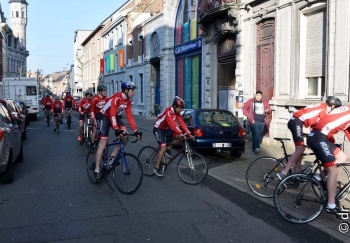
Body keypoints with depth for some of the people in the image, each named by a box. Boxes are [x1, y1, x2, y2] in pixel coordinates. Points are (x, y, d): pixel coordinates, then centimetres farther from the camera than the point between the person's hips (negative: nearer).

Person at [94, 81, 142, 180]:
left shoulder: (128, 100, -6)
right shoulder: (117, 98, -29)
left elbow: (129, 116, -6)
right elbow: (112, 115, -36)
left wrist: (135, 131, -12)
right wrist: (116, 130, -47)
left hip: (114, 116, 7)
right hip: (105, 116, -7)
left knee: (125, 135, -15)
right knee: (103, 143, -10)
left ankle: (112, 156, -1)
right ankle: (97, 170, -2)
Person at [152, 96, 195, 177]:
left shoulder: (177, 113, -3)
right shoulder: (168, 112, -28)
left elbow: (182, 123, -9)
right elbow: (173, 124, -40)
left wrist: (189, 134, -18)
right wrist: (181, 134, -49)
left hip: (166, 129, 8)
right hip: (158, 129, -8)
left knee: (180, 137, -10)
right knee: (163, 148, -19)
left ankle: (168, 148, 7)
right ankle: (156, 167, -9)